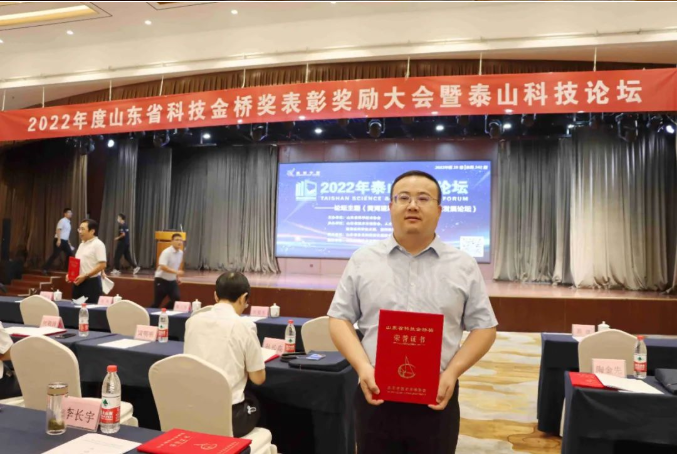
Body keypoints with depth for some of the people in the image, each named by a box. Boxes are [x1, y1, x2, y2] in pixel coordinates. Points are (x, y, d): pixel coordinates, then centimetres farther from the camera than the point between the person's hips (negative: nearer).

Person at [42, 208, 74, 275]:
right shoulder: (62, 221, -9)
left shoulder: (68, 222, 17)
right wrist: (59, 240, -27)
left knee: (70, 254, 4)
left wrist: (69, 243, 22)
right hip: (59, 240, -9)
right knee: (55, 255, -9)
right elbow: (58, 230, -18)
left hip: (65, 241, 9)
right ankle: (45, 269, -4)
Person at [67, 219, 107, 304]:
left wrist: (85, 276, -20)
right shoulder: (82, 244, 15)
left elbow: (102, 265, -19)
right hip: (78, 282, 8)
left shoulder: (98, 244, -11)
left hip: (91, 282, -8)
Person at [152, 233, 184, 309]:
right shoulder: (166, 252, -19)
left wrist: (177, 277, 11)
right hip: (161, 280, -6)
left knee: (177, 298, -8)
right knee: (157, 302, 1)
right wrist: (176, 272, -35)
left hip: (172, 280, 6)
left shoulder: (181, 253, 3)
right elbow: (163, 267, -29)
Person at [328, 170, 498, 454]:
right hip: (376, 397, 1)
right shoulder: (362, 261, 2)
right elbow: (340, 319, 4)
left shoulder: (464, 266, 2)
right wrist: (362, 366, -11)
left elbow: (483, 328, 4)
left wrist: (452, 372, -11)